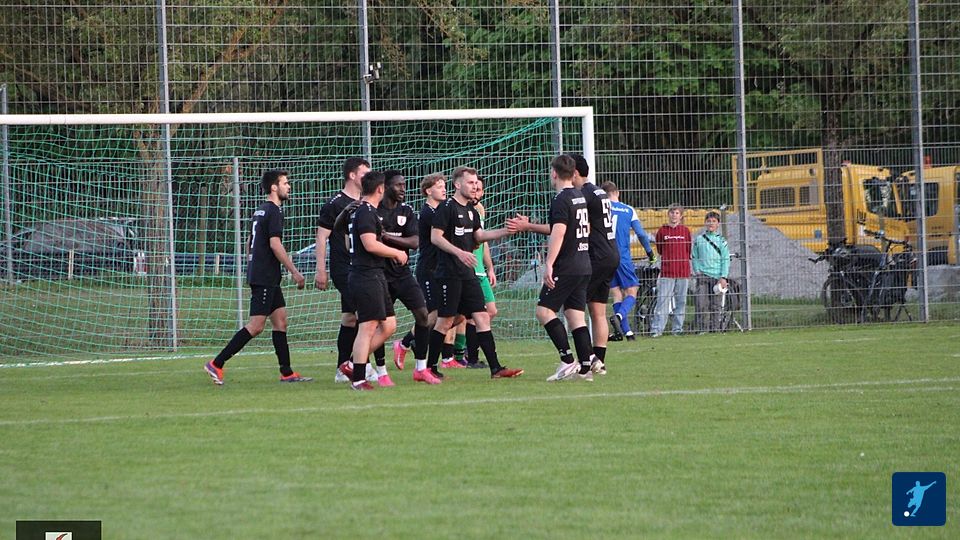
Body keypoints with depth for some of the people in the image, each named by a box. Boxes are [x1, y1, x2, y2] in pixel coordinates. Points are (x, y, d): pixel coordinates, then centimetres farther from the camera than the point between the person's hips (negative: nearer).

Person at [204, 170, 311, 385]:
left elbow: (251, 243, 23)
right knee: (256, 326, -10)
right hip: (265, 277, -10)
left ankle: (287, 373, 8)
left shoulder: (261, 211, 17)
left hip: (263, 277, 10)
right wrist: (294, 272, -17)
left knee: (280, 320, 9)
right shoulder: (273, 211, -13)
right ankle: (216, 364, -10)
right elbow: (275, 245, -20)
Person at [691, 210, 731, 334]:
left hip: (716, 276, 0)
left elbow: (725, 260, 4)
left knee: (715, 304, 1)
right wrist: (697, 271, -2)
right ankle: (702, 329, -8)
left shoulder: (721, 240, 6)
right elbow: (694, 257, 13)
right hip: (702, 275, 0)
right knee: (702, 304, -9)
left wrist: (723, 277, -5)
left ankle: (715, 328, 6)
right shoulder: (699, 239, 9)